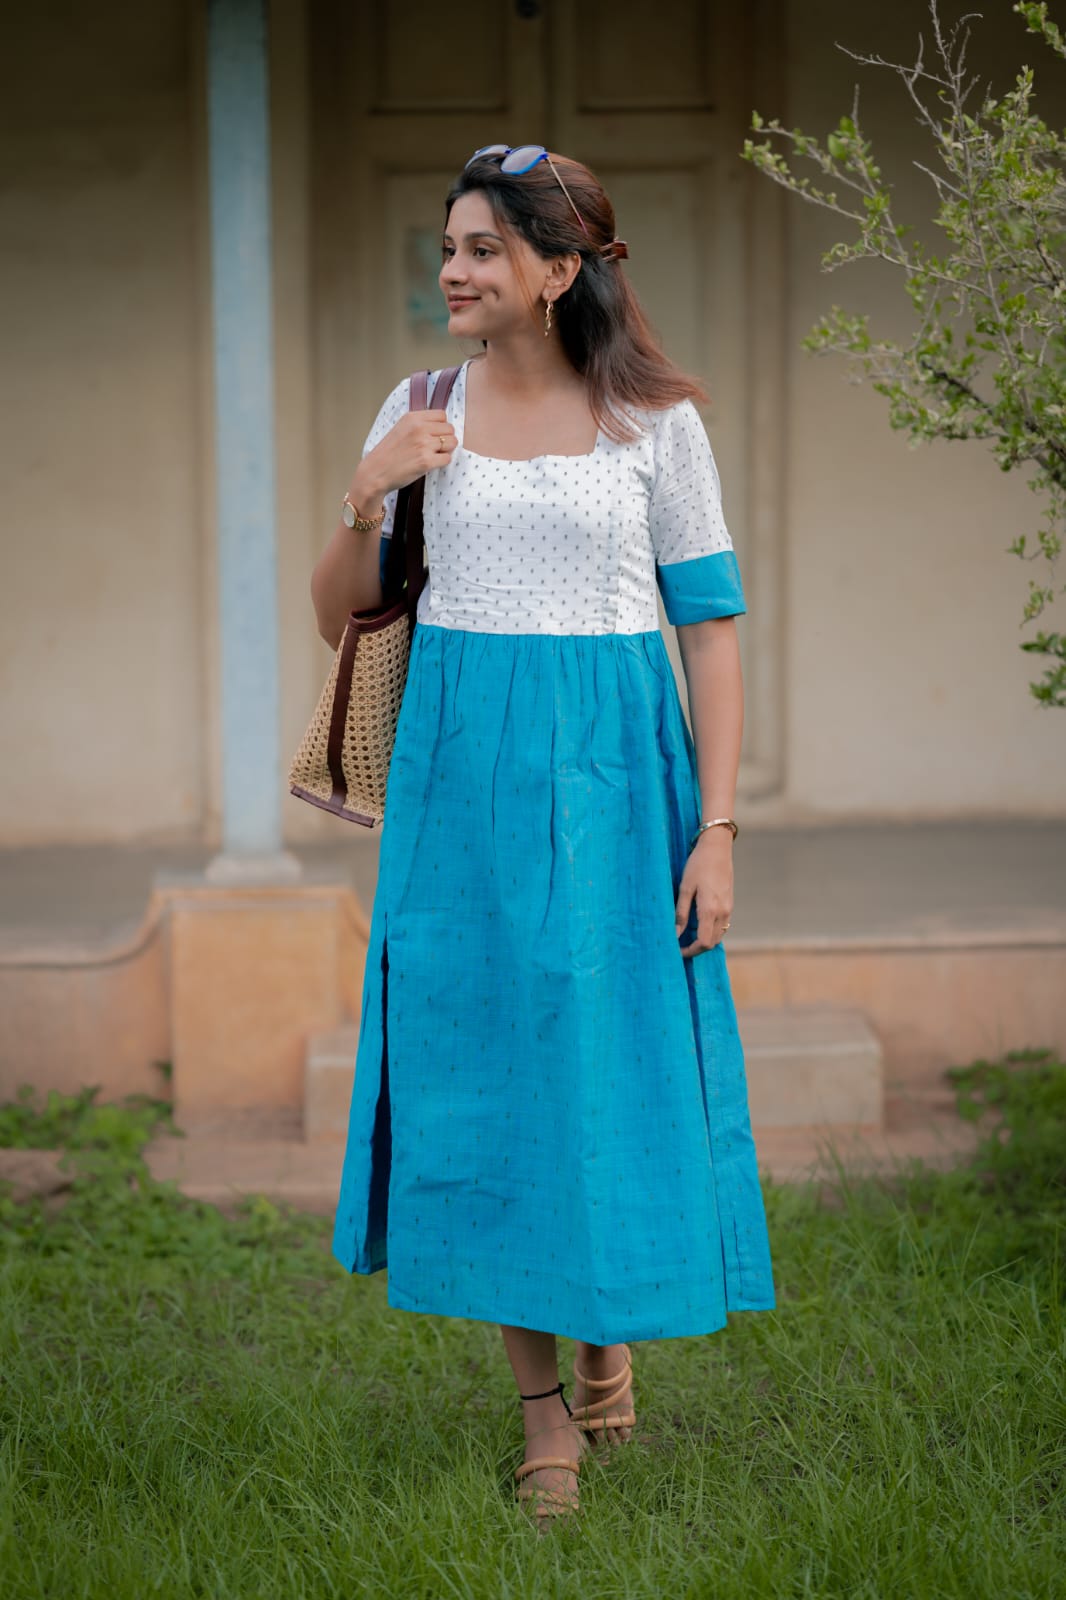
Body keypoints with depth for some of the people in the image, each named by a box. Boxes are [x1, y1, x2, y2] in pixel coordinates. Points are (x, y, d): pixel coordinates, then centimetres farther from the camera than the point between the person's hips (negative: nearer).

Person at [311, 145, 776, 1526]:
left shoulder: (654, 420, -1)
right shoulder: (420, 413, 6)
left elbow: (711, 631, -1)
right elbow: (339, 621, 10)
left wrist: (716, 829, -8)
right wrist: (368, 498, -9)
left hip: (611, 773, -2)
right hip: (461, 774, 2)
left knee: (613, 1060, 2)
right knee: (480, 1061, 3)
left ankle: (613, 1325, 31)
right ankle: (542, 1408, 16)